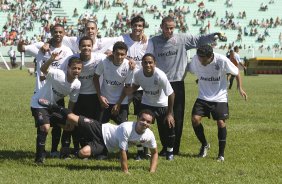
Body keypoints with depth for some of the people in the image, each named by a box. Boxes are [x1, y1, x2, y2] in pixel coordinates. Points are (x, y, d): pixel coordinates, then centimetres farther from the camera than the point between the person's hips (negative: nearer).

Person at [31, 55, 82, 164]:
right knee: (45, 127, -24)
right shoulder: (57, 75, -29)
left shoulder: (77, 85, -11)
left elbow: (72, 102, 2)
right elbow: (43, 69, -47)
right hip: (39, 103, -7)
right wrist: (51, 60, -65)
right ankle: (39, 157, -11)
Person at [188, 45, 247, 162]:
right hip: (203, 97, 2)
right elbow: (190, 70, 6)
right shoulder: (195, 60, -14)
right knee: (195, 119, -13)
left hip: (219, 98, -2)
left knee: (221, 123, -9)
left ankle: (221, 154, 6)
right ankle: (204, 145, 12)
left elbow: (236, 72, -5)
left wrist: (240, 88, -5)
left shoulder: (222, 60, -20)